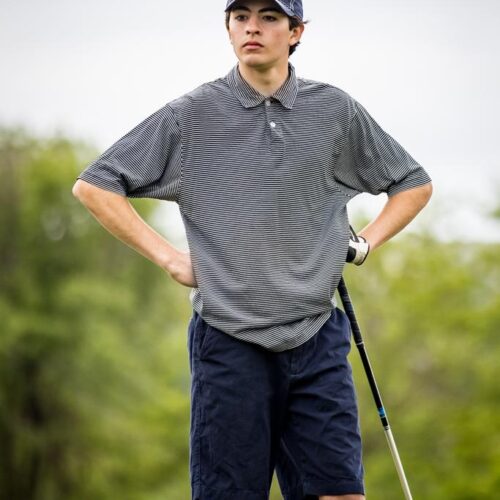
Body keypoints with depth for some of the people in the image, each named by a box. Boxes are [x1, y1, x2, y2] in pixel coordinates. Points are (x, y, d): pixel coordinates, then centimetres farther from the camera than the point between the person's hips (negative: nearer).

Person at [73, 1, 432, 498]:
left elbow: (414, 185, 22)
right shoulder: (190, 115, 1)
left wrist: (362, 243, 8)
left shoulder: (336, 111, 7)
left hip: (317, 341, 2)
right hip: (229, 341, -2)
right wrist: (169, 257, -1)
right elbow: (93, 185, 4)